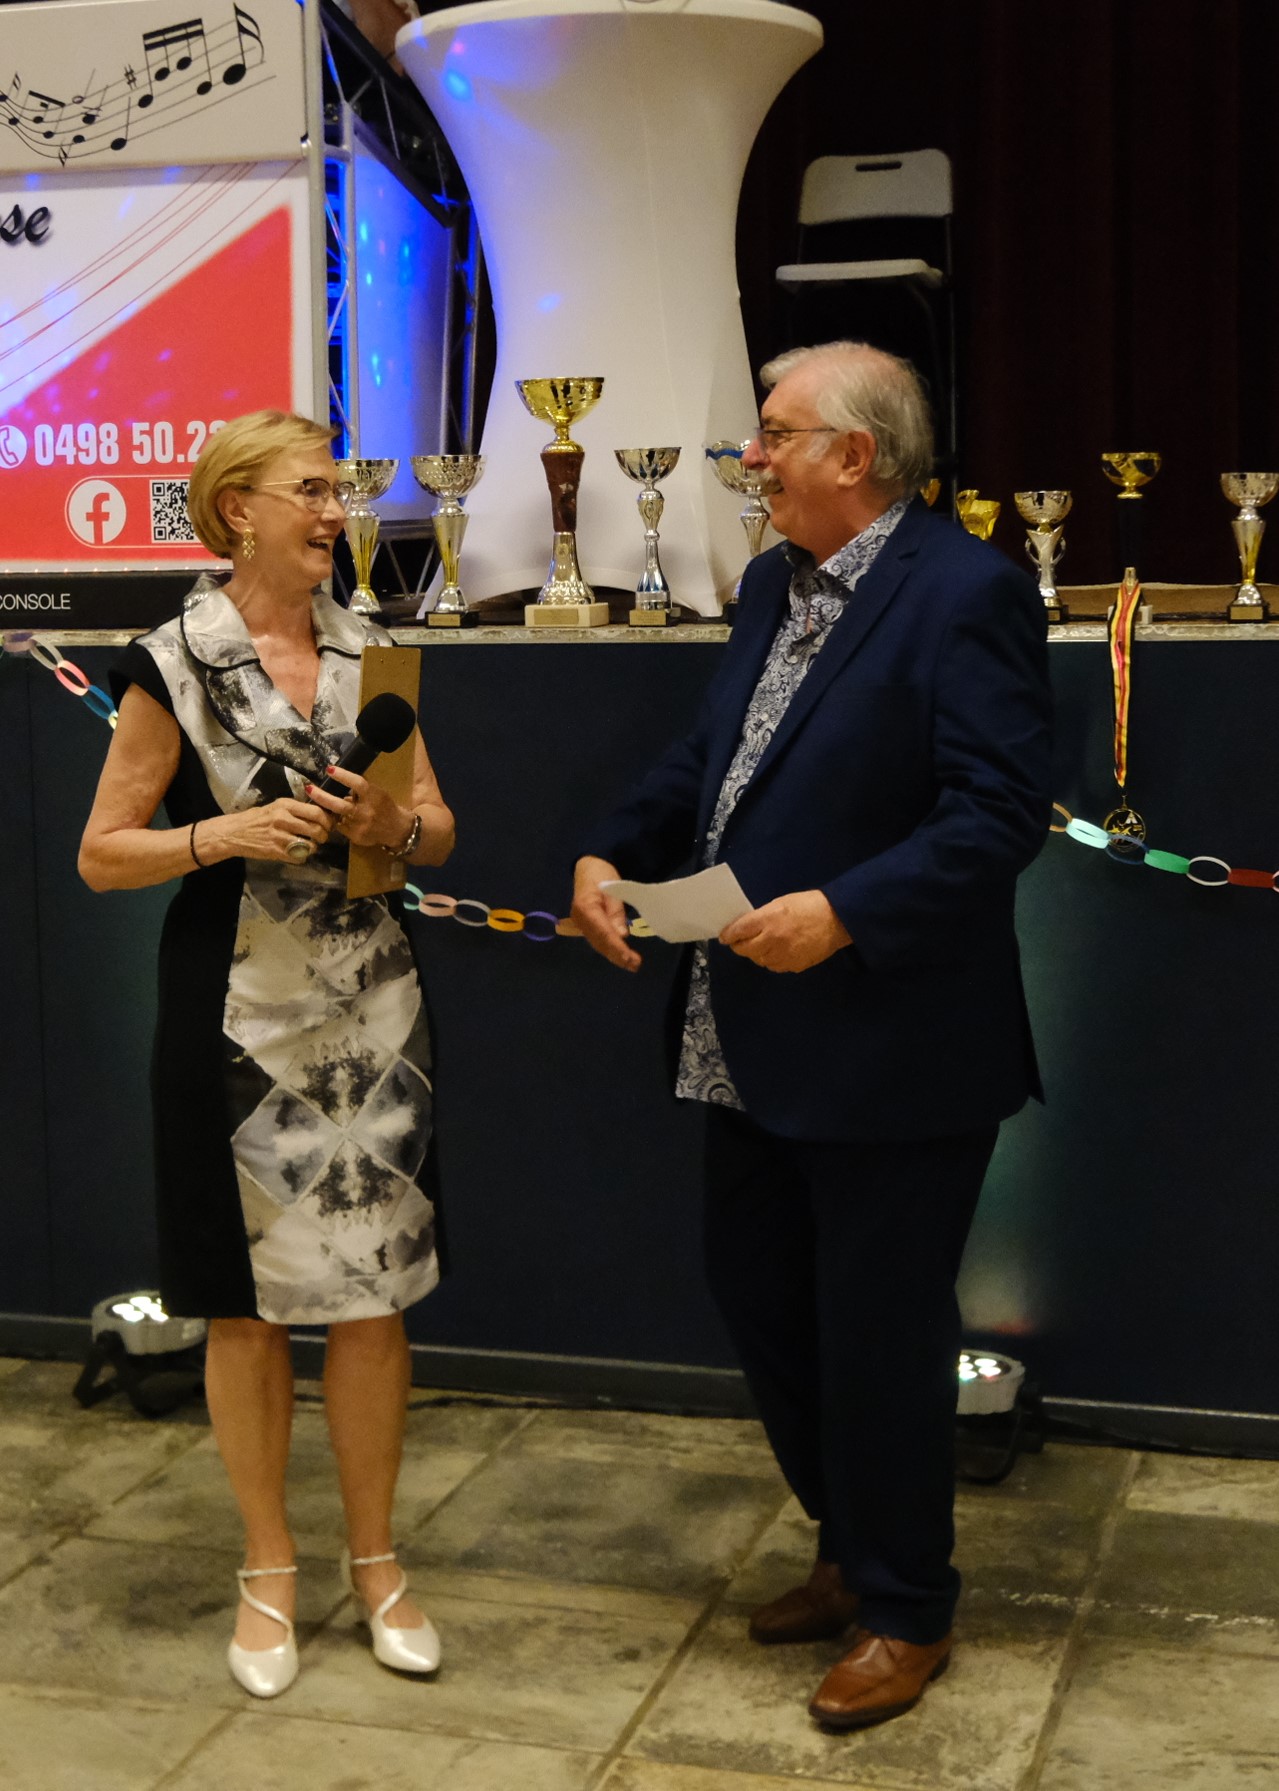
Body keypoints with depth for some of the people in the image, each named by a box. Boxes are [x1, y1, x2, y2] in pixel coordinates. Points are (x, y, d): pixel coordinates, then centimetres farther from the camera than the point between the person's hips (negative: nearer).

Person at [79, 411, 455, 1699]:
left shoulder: (368, 651, 6)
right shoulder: (175, 663, -5)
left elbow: (439, 828, 11)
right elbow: (101, 855, -4)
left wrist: (396, 827, -11)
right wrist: (221, 836, -19)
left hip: (369, 1014, 3)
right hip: (237, 1023, -3)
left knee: (373, 1293, 7)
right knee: (248, 1304, 8)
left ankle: (374, 1558, 24)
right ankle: (268, 1568, 25)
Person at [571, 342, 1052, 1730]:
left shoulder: (965, 595, -15)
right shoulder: (772, 586, 12)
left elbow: (1000, 814, -21)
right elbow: (707, 757, 17)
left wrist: (844, 912, -27)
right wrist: (612, 851, 1)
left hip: (891, 1053, -9)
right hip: (756, 1035, 9)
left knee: (879, 1334, 4)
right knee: (756, 1294, 19)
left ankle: (906, 1614, 26)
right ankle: (852, 1551, 40)